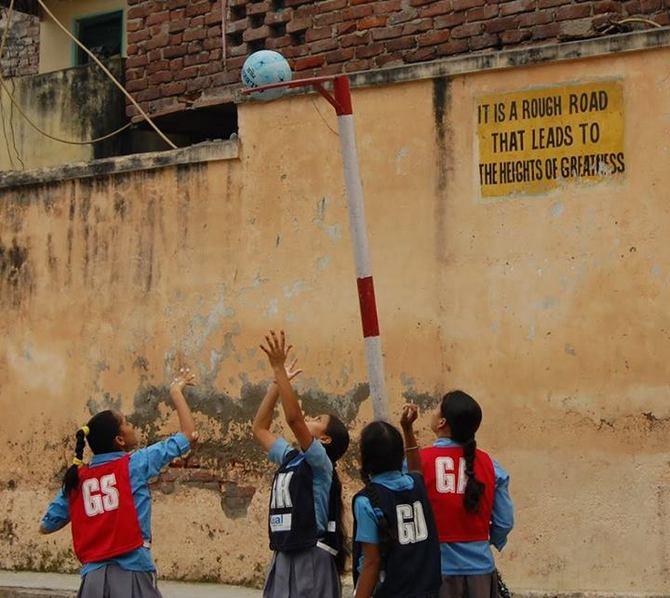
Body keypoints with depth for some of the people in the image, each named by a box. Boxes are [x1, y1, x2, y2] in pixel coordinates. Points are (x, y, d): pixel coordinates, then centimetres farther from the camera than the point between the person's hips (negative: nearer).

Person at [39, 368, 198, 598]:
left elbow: (46, 526, 16)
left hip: (94, 577, 4)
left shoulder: (75, 479, 9)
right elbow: (188, 434, 3)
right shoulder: (134, 465, -2)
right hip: (132, 575, -4)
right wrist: (176, 391, 15)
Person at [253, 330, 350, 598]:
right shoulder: (289, 459, 15)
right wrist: (277, 381, 15)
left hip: (312, 559, -8)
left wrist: (279, 367, -21)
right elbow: (260, 428, 20)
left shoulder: (320, 463, -7)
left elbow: (293, 417, -20)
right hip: (283, 559, 8)